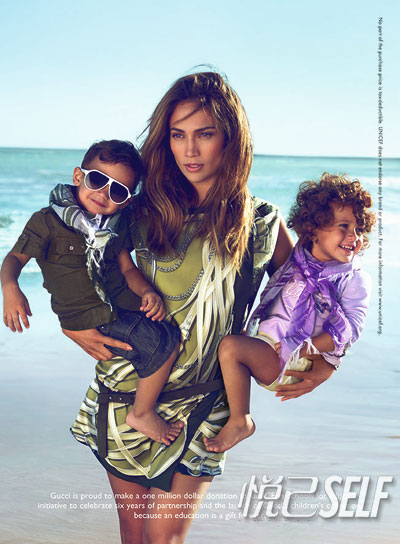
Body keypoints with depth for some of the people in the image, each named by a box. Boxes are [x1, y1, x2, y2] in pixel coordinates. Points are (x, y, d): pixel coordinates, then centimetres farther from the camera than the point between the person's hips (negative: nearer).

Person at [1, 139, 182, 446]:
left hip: (122, 301, 7)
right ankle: (142, 413, -1)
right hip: (88, 317, -7)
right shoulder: (48, 221, -11)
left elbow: (128, 268, 7)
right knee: (162, 343, -17)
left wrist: (147, 291, -14)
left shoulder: (117, 224, 7)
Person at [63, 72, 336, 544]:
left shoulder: (262, 223, 0)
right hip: (125, 390, 1)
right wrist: (73, 325, -3)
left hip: (197, 403, -1)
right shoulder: (144, 210, 0)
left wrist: (325, 363, -1)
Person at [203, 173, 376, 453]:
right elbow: (268, 296, 21)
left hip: (297, 363, -7)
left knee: (230, 346, -28)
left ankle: (240, 421, -12)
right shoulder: (297, 259, 11)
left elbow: (350, 328, -12)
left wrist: (307, 347, -22)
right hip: (266, 343, 7)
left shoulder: (356, 279, -3)